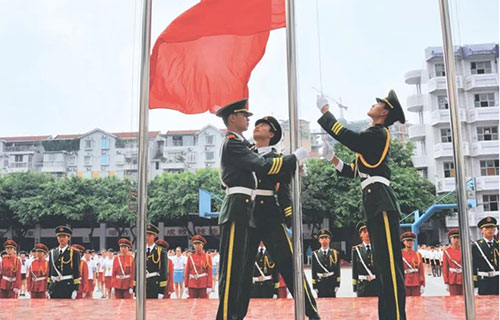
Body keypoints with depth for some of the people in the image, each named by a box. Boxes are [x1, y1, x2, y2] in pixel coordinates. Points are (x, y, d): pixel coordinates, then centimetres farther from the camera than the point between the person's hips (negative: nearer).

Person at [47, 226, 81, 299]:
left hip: (68, 286, -4)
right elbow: (50, 271, 14)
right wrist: (48, 288, 9)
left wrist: (75, 289, -8)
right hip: (54, 287, 4)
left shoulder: (73, 253, -1)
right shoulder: (52, 253, 12)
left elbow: (76, 271, -4)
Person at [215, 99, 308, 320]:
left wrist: (293, 168, 9)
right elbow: (263, 165, -17)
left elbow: (258, 168, 18)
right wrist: (294, 158, -8)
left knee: (244, 268, 12)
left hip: (246, 212, 10)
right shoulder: (232, 143, -9)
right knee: (232, 268, -8)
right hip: (237, 210, -10)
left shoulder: (240, 143, 22)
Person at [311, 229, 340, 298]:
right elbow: (313, 271, 3)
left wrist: (337, 284, -1)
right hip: (320, 284, 0)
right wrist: (315, 286, -1)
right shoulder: (315, 254, 4)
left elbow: (337, 270, 5)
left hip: (332, 283, 0)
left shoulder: (335, 253, 6)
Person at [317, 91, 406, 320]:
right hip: (375, 202, 10)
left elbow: (345, 136, -15)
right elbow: (351, 172, 24)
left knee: (390, 263, -10)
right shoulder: (371, 138, 24)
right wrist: (331, 157, 12)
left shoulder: (378, 133, -5)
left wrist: (324, 110, -4)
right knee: (383, 264, 11)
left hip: (381, 202, -10)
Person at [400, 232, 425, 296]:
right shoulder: (400, 254, 3)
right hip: (404, 284, -2)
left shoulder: (418, 255, 9)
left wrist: (422, 284, 1)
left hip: (416, 284, 2)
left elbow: (421, 271, 7)